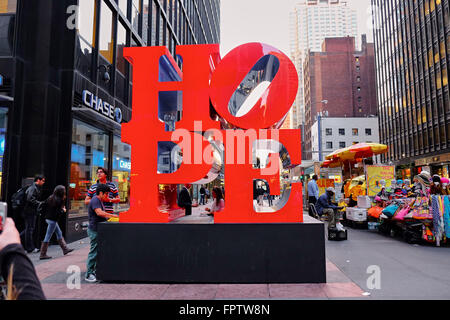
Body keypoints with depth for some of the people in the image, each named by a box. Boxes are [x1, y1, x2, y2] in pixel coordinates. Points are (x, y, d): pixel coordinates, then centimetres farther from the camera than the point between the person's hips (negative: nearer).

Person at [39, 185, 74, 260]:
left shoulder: (50, 198, 7)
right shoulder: (58, 200, -18)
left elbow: (46, 207, 11)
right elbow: (58, 212, -22)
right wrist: (63, 210, -2)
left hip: (48, 218, 10)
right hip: (52, 220, -10)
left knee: (59, 234, 17)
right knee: (48, 237, -2)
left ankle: (65, 249, 26)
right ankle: (43, 254, 6)